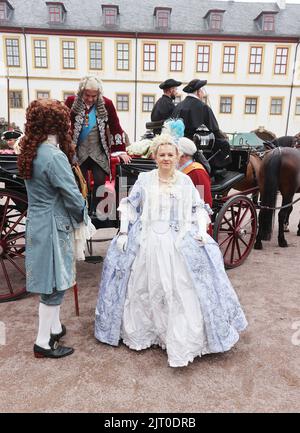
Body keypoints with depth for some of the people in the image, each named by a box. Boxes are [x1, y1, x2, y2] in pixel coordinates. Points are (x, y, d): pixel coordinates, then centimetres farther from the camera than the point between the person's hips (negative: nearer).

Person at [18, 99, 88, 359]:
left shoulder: (30, 152, 6)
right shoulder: (54, 156, -21)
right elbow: (73, 197, -20)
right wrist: (82, 216, -1)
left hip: (37, 222, 9)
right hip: (53, 226, -9)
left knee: (52, 281, 20)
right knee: (55, 285, 5)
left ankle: (54, 327, 37)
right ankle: (43, 343, 20)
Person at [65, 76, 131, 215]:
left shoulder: (106, 104, -6)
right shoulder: (71, 102, -6)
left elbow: (115, 127, 0)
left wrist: (120, 151, -1)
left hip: (99, 152, 0)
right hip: (78, 152, 0)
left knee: (100, 182, -3)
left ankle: (95, 211, 13)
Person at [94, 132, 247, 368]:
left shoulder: (185, 181, 5)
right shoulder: (144, 180, 3)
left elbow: (199, 208, 10)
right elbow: (128, 206, 8)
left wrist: (202, 230, -4)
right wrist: (123, 231, -1)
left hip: (180, 244, 0)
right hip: (147, 242, 1)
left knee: (181, 292, -3)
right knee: (144, 290, 11)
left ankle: (182, 345, 8)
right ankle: (140, 332, 32)